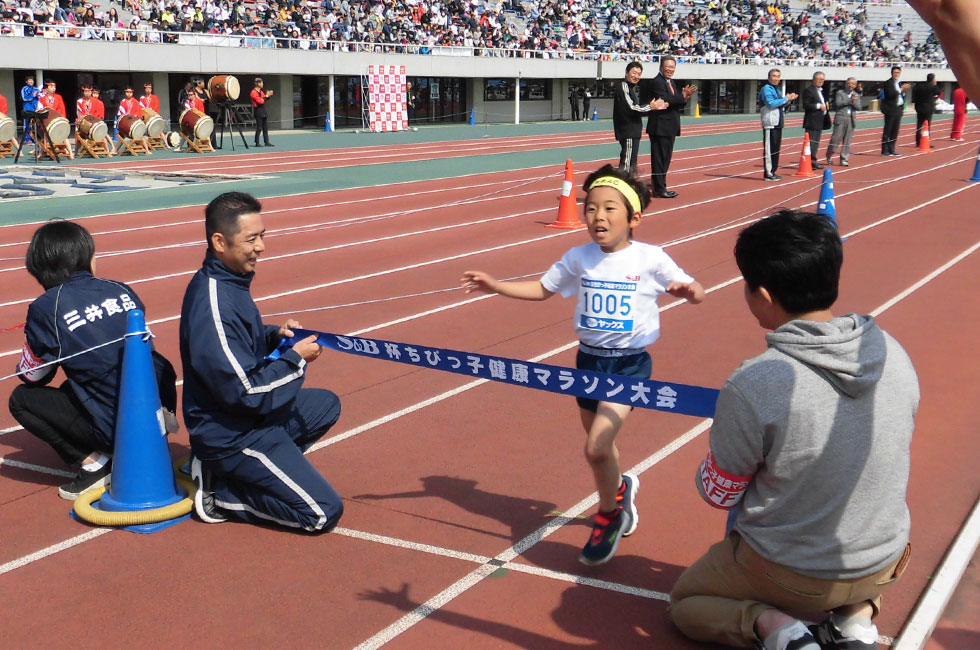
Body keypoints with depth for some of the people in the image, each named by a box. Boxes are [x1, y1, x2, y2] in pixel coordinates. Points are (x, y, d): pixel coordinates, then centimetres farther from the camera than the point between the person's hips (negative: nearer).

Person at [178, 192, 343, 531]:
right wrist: (295, 359, -13)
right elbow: (247, 392, -25)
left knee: (326, 405, 29)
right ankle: (220, 491, 0)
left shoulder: (229, 281, 3)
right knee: (324, 513, -11)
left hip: (248, 417, 10)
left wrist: (274, 336, 0)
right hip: (231, 435, -9)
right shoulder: (213, 306, -27)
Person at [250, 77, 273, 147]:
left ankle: (267, 142, 13)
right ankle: (257, 143, 0)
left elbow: (264, 99, 22)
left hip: (263, 111, 9)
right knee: (259, 128, -5)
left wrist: (268, 95, 7)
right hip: (258, 112, -9)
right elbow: (261, 101, -20)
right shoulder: (254, 92, -14)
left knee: (265, 128, 9)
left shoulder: (261, 91, 13)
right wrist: (266, 96, -13)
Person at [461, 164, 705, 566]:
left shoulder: (650, 259, -10)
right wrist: (495, 286, 3)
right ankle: (620, 488, 50)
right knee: (600, 445, 16)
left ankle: (608, 517, 10)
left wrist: (687, 291, -27)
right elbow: (542, 289, 12)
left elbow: (694, 291, -4)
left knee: (596, 446, -17)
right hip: (589, 360, 5)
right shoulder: (579, 259, 0)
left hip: (630, 363, -4)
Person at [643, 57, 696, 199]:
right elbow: (664, 101, -26)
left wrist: (685, 97, -3)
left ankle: (660, 187, 21)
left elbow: (678, 104, 17)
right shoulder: (656, 82, -13)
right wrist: (682, 95, -23)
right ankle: (659, 189, 0)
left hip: (669, 128, 10)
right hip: (660, 127, -10)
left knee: (664, 159, 14)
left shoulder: (670, 83, 17)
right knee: (659, 159, -5)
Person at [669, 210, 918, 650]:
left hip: (787, 573, -4)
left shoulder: (750, 387, -29)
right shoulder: (893, 355, -13)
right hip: (882, 568, 4)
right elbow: (890, 463, 4)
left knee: (684, 602, 24)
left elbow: (718, 496, -12)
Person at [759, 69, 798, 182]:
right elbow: (771, 103, -22)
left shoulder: (777, 89, 20)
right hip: (770, 123, -9)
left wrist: (789, 99, 9)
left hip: (778, 123, 9)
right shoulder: (766, 89, -9)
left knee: (776, 148, 11)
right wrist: (786, 98, -15)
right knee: (769, 148, -9)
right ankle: (768, 173, -9)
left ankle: (773, 171, 18)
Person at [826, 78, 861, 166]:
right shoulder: (840, 93, 3)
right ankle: (829, 156, 14)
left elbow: (859, 107, 5)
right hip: (841, 119, -3)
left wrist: (854, 101, -13)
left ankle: (844, 159, 7)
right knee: (836, 139, -3)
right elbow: (838, 103, -13)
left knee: (847, 141, 2)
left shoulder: (857, 95, 14)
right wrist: (850, 100, -14)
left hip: (851, 119, 4)